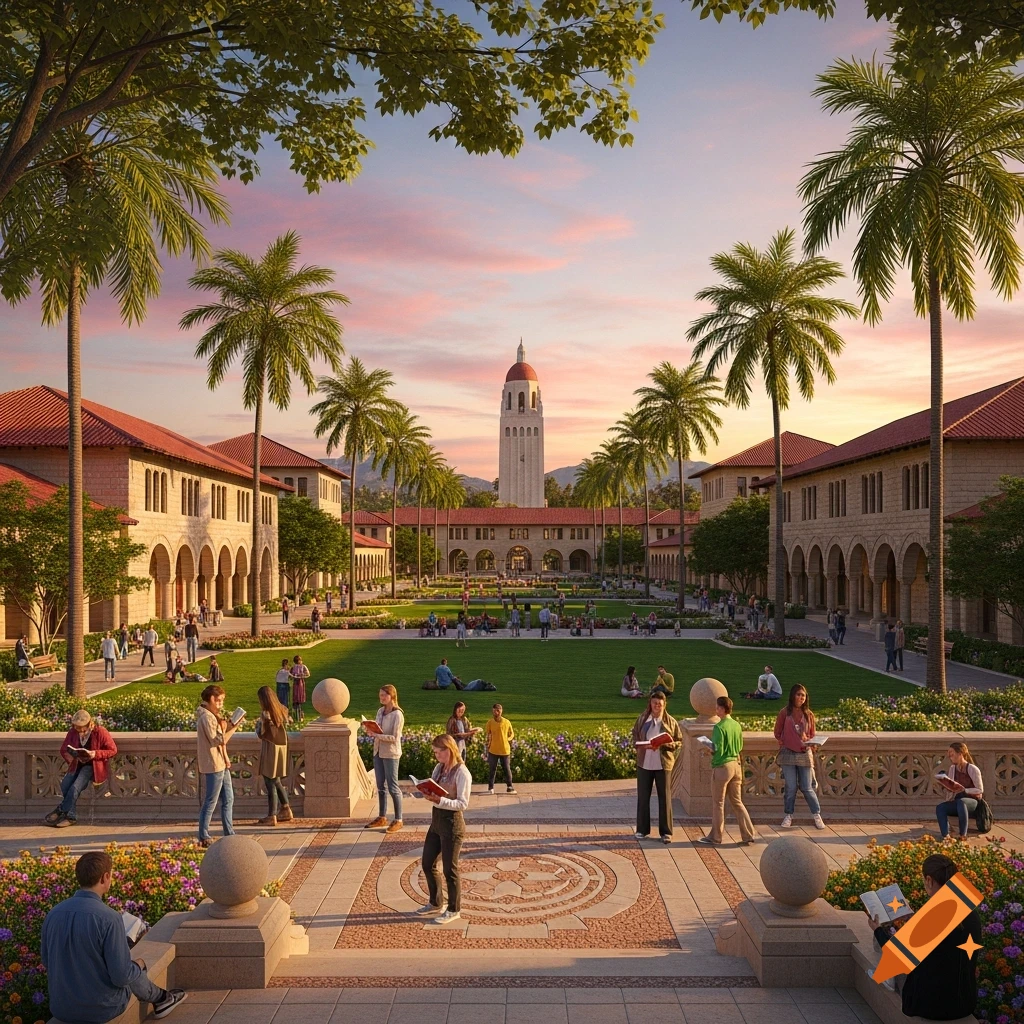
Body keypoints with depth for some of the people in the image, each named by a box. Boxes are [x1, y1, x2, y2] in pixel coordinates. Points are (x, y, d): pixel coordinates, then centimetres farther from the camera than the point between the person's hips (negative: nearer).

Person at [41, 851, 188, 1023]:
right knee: (134, 969, 25)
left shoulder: (52, 914, -7)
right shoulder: (109, 918, -25)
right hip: (101, 1009, -5)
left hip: (60, 1008, 5)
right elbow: (121, 976, -21)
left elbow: (46, 961, 8)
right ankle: (160, 998, 52)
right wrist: (139, 965, 1)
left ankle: (159, 997, 52)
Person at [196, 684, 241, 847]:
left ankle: (229, 833, 20)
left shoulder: (213, 716, 14)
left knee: (228, 800, 13)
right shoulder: (207, 717, -17)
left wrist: (228, 725, 4)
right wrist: (234, 727, -17)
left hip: (221, 764, 10)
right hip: (213, 765, -10)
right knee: (210, 802, -2)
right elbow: (218, 740, -21)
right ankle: (204, 838, 7)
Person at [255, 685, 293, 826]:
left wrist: (258, 723, 4)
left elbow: (261, 734, -14)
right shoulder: (282, 710, 3)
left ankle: (271, 816, 7)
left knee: (271, 784, 1)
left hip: (270, 751, -7)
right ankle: (286, 810, 23)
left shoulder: (265, 714, -18)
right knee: (276, 782, 20)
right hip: (281, 749, 7)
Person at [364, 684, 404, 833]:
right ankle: (382, 817, 25)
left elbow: (395, 738, -19)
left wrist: (378, 735, -24)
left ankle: (398, 820, 10)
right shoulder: (380, 711, 7)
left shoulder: (397, 715, -15)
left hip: (390, 754, -7)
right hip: (378, 751, 7)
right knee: (380, 786, 14)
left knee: (393, 787, 0)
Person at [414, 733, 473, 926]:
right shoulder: (438, 769, 8)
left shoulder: (462, 773, -16)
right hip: (436, 821, 8)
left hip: (452, 824, -8)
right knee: (427, 864, 15)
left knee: (449, 869, 3)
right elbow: (432, 791, 11)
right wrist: (425, 793, -11)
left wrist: (439, 800, -29)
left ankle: (454, 910, 21)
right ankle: (434, 903, 34)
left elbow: (463, 803, -19)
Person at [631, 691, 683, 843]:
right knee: (643, 797, 9)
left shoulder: (670, 721, -1)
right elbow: (635, 738, 8)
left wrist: (671, 744, -17)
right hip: (644, 763, 2)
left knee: (665, 798, 3)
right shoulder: (642, 720, 2)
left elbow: (679, 742, 3)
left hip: (663, 764, -1)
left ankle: (666, 832, 13)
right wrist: (642, 745, -12)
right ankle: (642, 829, 21)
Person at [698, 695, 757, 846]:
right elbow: (740, 747, 12)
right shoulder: (737, 725, 4)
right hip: (736, 765, 7)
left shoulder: (719, 727, -17)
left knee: (718, 803, 6)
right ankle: (748, 835, 12)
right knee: (737, 802, 15)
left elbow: (717, 750, -19)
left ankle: (715, 837, 16)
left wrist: (709, 749, -1)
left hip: (722, 767, -6)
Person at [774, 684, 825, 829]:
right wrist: (783, 742, -9)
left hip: (805, 754, 1)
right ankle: (788, 816, 16)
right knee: (791, 787, 3)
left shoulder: (809, 715, 4)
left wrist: (808, 741, -10)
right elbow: (777, 733, 6)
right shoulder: (784, 713, -1)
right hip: (788, 754, -1)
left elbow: (812, 735, 10)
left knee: (807, 788, 2)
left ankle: (817, 815, 18)